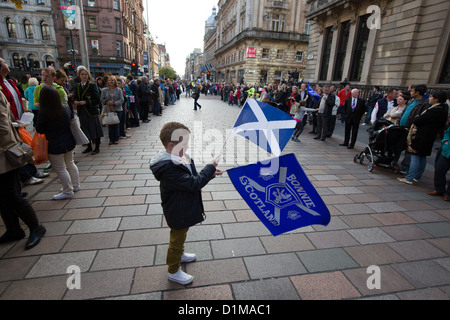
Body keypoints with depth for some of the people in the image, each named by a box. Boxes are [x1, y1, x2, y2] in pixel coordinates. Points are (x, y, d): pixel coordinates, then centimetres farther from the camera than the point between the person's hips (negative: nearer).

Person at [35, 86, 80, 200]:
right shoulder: (66, 107, -6)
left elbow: (40, 130, -10)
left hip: (55, 146, -6)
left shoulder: (43, 113, -19)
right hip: (69, 143, 6)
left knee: (60, 169, 5)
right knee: (70, 164, 21)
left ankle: (68, 192, 14)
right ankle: (75, 185, 32)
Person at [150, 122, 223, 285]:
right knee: (176, 240, 13)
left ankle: (180, 255, 57)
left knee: (181, 235, 31)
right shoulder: (169, 168, -35)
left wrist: (210, 174, -8)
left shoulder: (179, 159, -4)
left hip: (184, 208, 9)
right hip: (178, 213, -9)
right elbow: (193, 184, -37)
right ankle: (173, 271, 36)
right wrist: (210, 167, -27)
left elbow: (193, 177, 7)